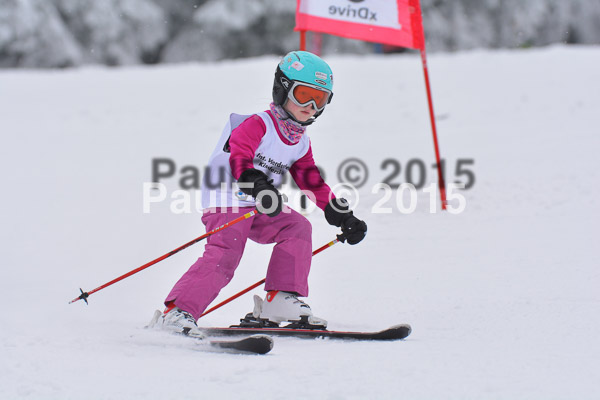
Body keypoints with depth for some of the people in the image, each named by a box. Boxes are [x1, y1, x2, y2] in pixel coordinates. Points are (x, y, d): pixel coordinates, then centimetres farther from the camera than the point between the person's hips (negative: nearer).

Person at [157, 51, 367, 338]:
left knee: (297, 227, -9)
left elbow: (313, 183, 20)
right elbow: (239, 158, -26)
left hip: (258, 208, 8)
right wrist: (259, 187, -45)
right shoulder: (258, 125, -11)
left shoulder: (301, 144, 15)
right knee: (224, 255, -24)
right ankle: (178, 311, -25)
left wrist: (344, 217, 14)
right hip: (228, 201, -8)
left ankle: (279, 302, -9)